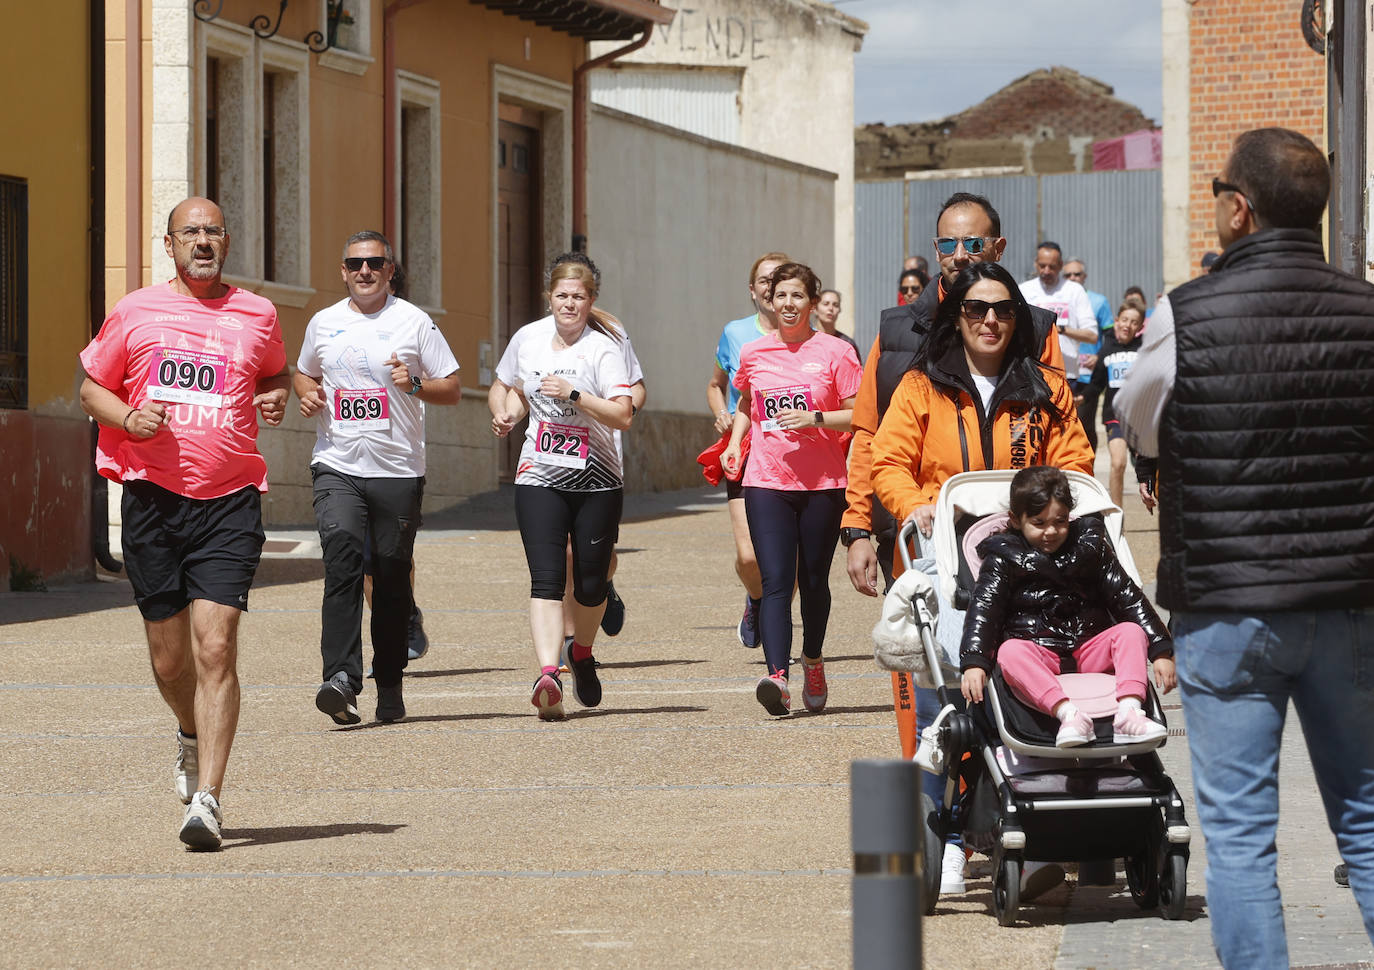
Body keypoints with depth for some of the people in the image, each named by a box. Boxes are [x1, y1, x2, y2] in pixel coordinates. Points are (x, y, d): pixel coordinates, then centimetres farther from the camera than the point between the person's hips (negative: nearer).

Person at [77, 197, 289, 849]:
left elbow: (276, 373, 27)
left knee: (215, 649, -13)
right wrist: (128, 417, -7)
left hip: (229, 501, -1)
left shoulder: (256, 316, 8)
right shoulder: (135, 312, 6)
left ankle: (207, 800, -13)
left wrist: (276, 398, 5)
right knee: (168, 660, 8)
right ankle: (192, 736, 41)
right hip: (152, 496, 1)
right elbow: (91, 388, 13)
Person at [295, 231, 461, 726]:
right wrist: (307, 394, 5)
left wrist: (414, 383, -14)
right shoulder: (323, 323, 11)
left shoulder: (413, 322, 3)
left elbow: (452, 389, 5)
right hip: (337, 467, 1)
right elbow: (302, 373, 28)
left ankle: (389, 685, 17)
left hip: (398, 470, -1)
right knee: (342, 558, -20)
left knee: (391, 578, 3)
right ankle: (341, 677, -28)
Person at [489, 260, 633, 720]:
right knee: (546, 578, -15)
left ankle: (581, 653, 35)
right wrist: (505, 412, 2)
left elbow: (622, 415, -15)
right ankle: (548, 674, -27)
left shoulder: (603, 347, -6)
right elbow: (505, 386, 23)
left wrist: (573, 394, -25)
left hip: (597, 480, -1)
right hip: (539, 476, 1)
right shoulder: (528, 338, 5)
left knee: (591, 580, 5)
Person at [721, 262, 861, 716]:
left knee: (814, 580, 10)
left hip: (822, 485, -1)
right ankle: (777, 676, -23)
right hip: (766, 482, 1)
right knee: (775, 581, -12)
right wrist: (735, 440, 9)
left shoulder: (835, 352, -2)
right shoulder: (753, 354, 8)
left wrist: (815, 418, -17)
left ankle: (812, 661, 34)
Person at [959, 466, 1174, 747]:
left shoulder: (1089, 546, 10)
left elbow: (1127, 597, 8)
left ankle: (1129, 711, -41)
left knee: (1131, 631, -20)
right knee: (1010, 651, -33)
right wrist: (974, 662, -24)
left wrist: (1161, 651, -2)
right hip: (1036, 655, -3)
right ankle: (1067, 713, -51)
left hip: (1089, 650, 3)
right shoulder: (1003, 558, 3)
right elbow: (983, 609, -7)